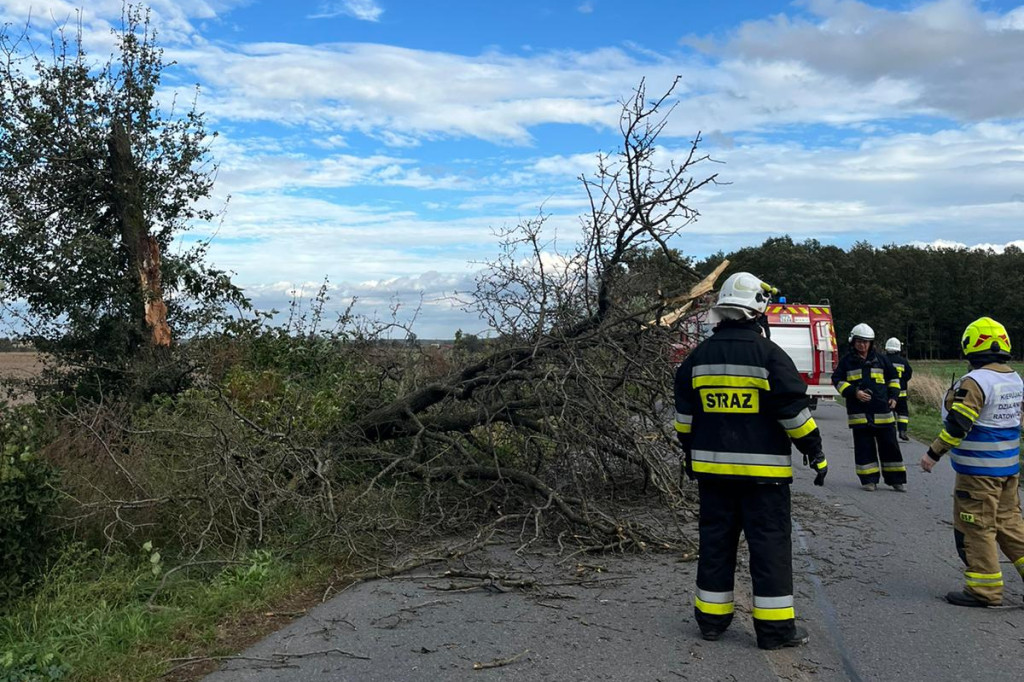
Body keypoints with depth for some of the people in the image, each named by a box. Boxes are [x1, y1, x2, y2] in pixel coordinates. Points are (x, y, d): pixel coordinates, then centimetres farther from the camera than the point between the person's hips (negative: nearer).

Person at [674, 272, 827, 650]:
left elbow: (685, 413, 11)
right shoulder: (769, 354, -11)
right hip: (762, 469, -4)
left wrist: (690, 452, 23)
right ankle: (775, 627, 7)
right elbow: (794, 411, -9)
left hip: (712, 466, 5)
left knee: (716, 540, 13)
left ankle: (711, 617, 20)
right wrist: (816, 453, 2)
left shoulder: (698, 357, 5)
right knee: (770, 542, 3)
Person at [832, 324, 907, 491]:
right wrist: (854, 392, -11)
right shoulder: (846, 361, 3)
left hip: (882, 411, 2)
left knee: (890, 445, 5)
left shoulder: (880, 359, 10)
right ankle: (869, 479, 11)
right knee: (864, 447, 2)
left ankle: (896, 479, 14)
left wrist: (893, 396, 7)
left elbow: (893, 377, 20)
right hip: (859, 413, -2)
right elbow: (837, 380, 2)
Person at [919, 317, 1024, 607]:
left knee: (976, 527, 1)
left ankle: (984, 590, 8)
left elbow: (958, 424, -24)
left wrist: (934, 453, -16)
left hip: (979, 471, -9)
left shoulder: (975, 382, -20)